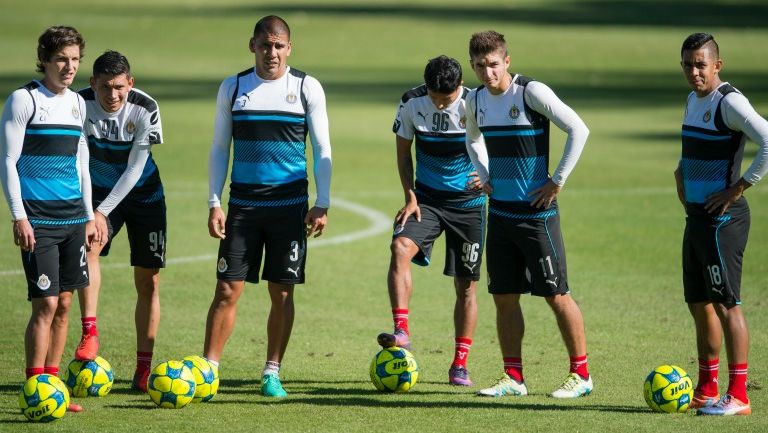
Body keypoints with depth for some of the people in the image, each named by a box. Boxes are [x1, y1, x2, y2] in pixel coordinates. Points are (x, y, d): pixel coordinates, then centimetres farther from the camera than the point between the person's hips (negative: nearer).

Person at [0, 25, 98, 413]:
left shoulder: (77, 104, 13)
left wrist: (90, 217, 17)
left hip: (73, 217, 6)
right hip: (38, 218, -6)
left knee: (64, 302, 6)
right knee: (46, 303, -11)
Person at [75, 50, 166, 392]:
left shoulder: (145, 109, -22)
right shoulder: (81, 104, -19)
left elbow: (134, 169, -19)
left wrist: (103, 212, -23)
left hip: (143, 195, 0)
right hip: (100, 193, 0)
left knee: (148, 281, -2)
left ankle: (143, 368, 6)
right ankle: (89, 333, -27)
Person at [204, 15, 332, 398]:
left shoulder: (307, 88, 0)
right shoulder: (233, 88, 5)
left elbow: (321, 149, 3)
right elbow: (219, 148, 9)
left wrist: (322, 204, -4)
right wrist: (214, 203, 2)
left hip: (290, 205, -1)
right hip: (242, 204, 1)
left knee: (282, 291, 2)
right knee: (227, 289, -3)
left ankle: (272, 373, 12)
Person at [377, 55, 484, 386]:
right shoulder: (411, 103, -8)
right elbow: (403, 153, 4)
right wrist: (410, 196, -6)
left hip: (468, 202, -1)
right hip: (427, 197, 1)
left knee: (466, 285, 3)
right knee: (400, 248, -27)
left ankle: (460, 364, 13)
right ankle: (401, 332, -32)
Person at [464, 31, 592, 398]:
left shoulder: (531, 92, -14)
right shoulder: (476, 100, 7)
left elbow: (578, 130, -15)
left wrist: (557, 181, -13)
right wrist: (485, 175, 14)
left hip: (536, 212, -7)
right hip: (499, 211, 7)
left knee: (556, 294, -3)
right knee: (504, 296, 7)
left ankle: (581, 374, 6)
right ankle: (513, 378, 14)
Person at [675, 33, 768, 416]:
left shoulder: (729, 102, -15)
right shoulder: (693, 100, 13)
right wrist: (681, 173, 17)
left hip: (722, 219, -9)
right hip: (696, 217, 9)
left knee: (726, 302, -11)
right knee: (699, 304, 13)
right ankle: (706, 391, 22)